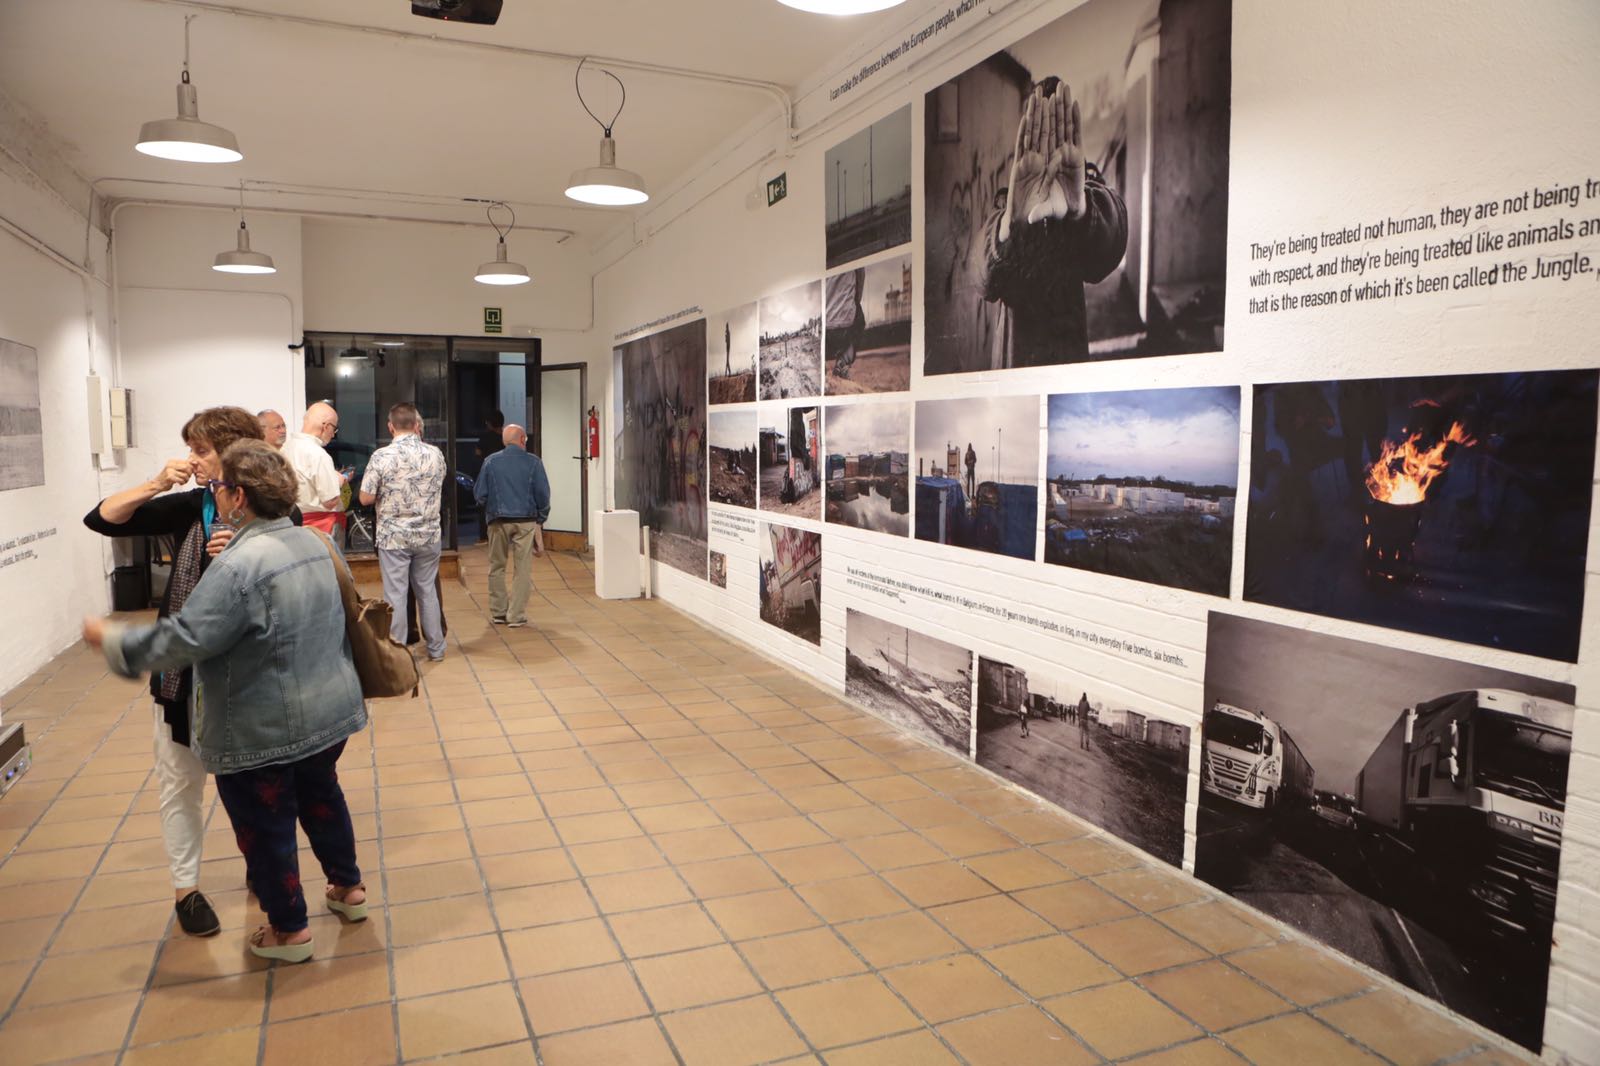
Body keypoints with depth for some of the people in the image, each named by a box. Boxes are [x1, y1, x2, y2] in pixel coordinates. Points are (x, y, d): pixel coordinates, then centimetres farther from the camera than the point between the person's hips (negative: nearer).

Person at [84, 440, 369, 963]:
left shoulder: (238, 566, -25)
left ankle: (289, 930, 28)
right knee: (321, 795, 27)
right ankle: (348, 887, 42)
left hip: (263, 731, -8)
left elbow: (182, 639, -25)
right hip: (330, 710, 8)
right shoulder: (313, 543, 3)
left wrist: (111, 639, -8)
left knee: (265, 825, 12)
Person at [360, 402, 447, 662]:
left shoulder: (382, 456, -13)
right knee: (428, 591, 14)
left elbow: (365, 498, -8)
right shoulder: (435, 454, -3)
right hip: (428, 535, 3)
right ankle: (436, 648, 22)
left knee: (395, 595, 4)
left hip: (393, 536, -3)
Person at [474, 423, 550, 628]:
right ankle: (516, 616, 3)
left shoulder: (490, 461, 2)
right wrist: (541, 518, 8)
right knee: (523, 570, 3)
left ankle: (497, 613, 19)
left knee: (496, 568, 14)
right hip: (526, 522, -2)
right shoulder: (533, 462, -4)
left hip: (498, 522, 2)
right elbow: (543, 494, -5)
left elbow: (479, 494, 2)